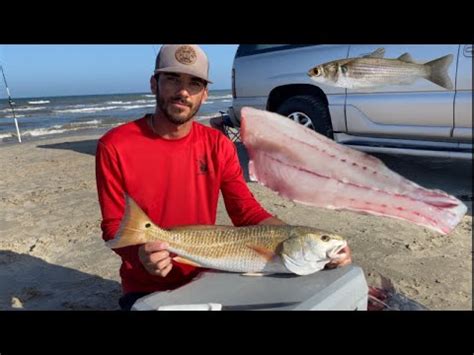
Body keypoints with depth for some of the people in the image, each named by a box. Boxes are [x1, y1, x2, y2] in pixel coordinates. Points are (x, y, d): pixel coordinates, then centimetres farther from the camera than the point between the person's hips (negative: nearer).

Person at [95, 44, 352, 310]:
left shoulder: (218, 146, -4)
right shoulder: (115, 146, -12)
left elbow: (248, 213, -9)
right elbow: (114, 225, -9)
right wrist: (140, 253, -32)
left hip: (207, 277, 3)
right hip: (147, 289, -2)